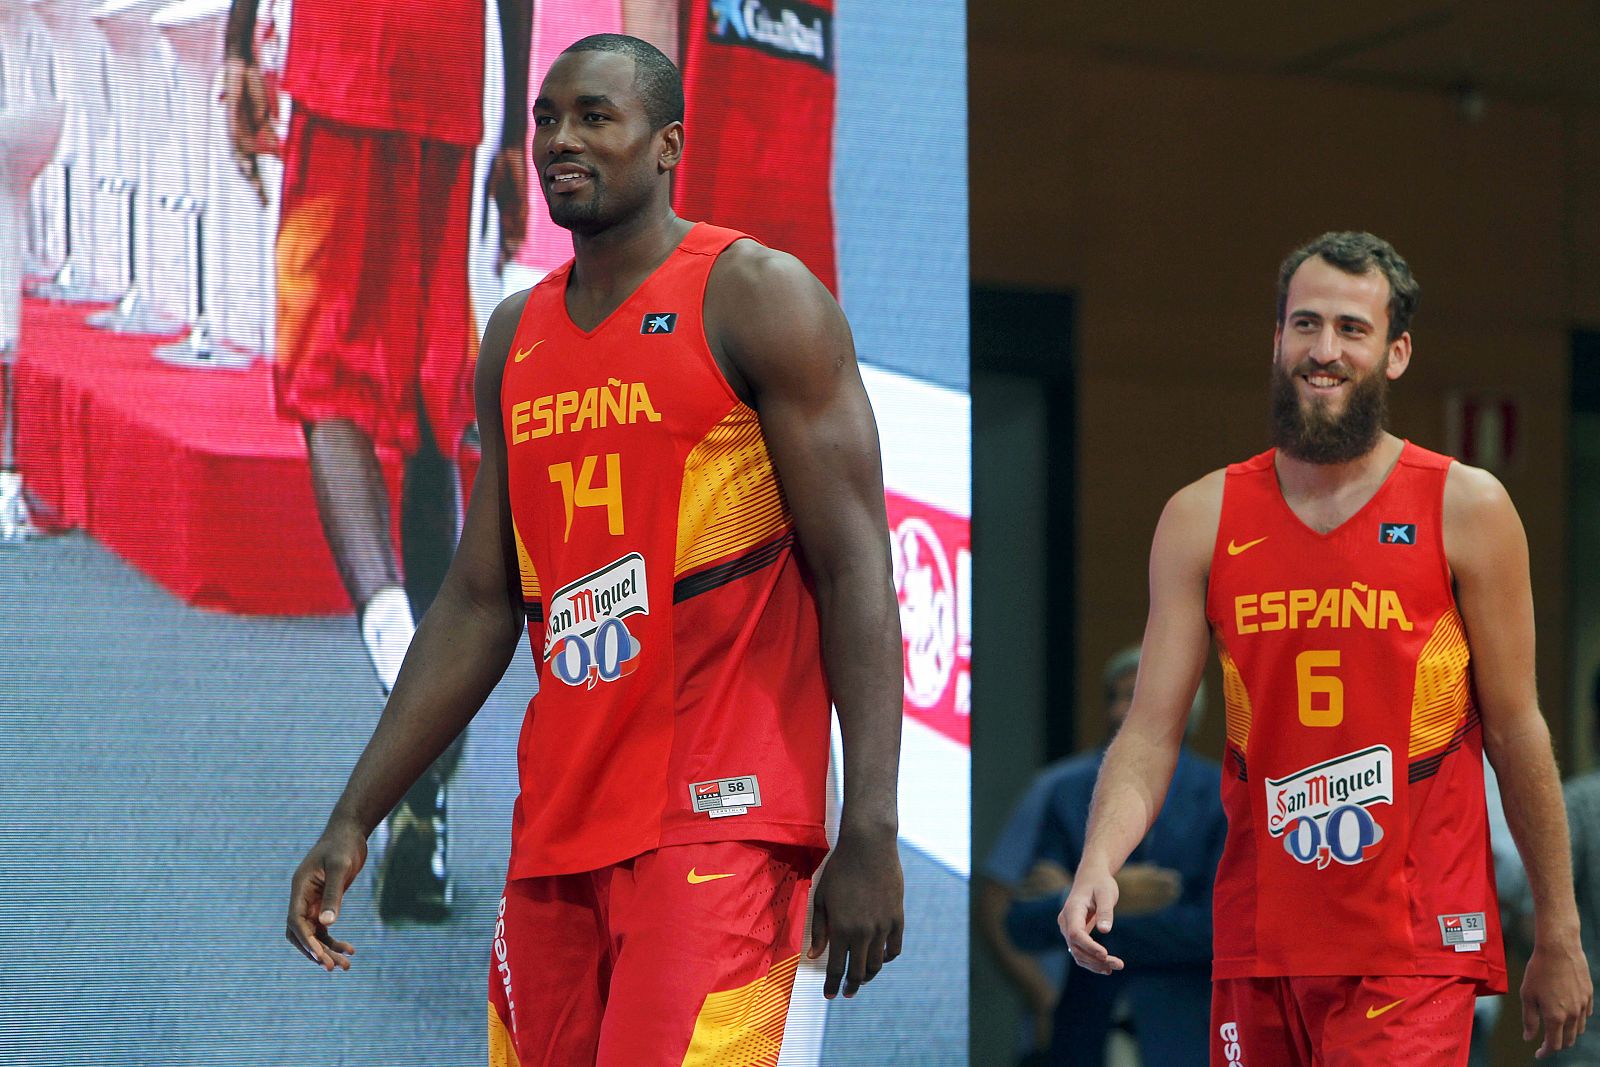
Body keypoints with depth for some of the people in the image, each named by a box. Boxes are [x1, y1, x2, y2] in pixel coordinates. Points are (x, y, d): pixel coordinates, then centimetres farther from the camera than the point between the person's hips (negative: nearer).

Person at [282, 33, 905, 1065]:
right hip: (560, 817, 7)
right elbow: (479, 605, 18)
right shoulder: (515, 338, 16)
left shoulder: (757, 298, -3)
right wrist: (354, 821, 12)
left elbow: (856, 569, -9)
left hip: (717, 814, -7)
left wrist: (870, 833, -17)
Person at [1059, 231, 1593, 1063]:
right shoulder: (1201, 518, 6)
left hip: (1412, 945, -3)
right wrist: (1098, 864, -17)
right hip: (1256, 943, 3)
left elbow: (1516, 731, 3)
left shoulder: (1466, 508, 0)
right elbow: (1151, 733, 2)